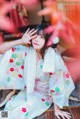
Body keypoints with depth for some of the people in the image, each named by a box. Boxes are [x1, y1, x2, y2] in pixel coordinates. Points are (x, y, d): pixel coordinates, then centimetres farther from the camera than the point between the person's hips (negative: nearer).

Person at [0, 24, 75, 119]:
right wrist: (21, 41, -31)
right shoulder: (27, 52, -14)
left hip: (44, 95, -3)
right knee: (9, 106, -14)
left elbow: (57, 83, -19)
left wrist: (57, 109, -13)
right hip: (28, 91, 3)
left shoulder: (53, 57, -24)